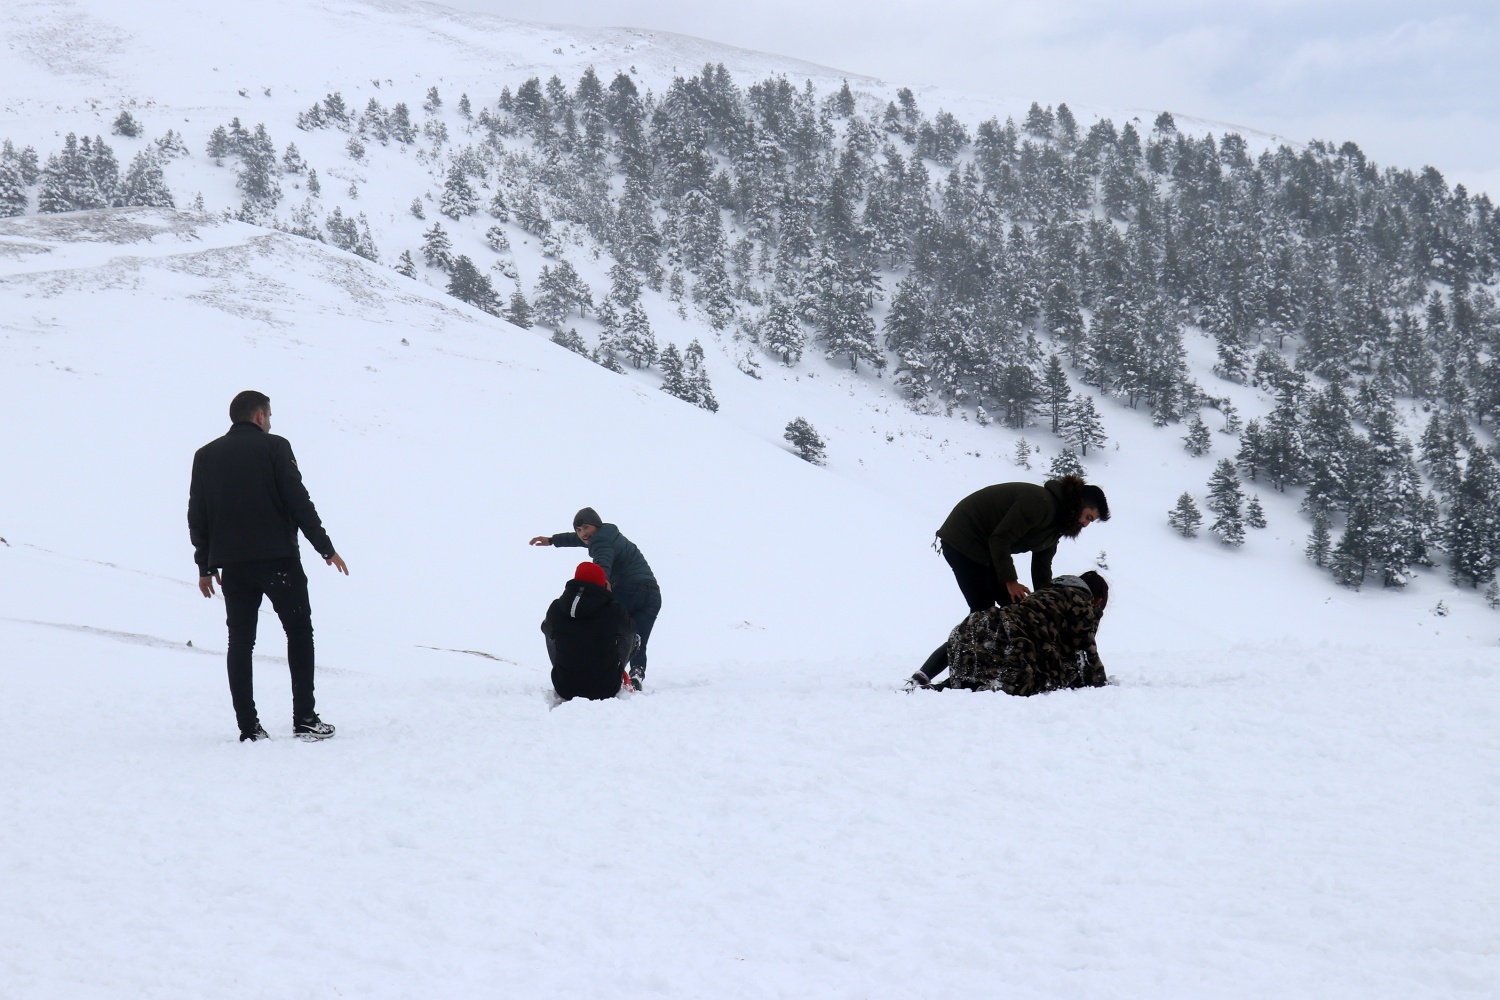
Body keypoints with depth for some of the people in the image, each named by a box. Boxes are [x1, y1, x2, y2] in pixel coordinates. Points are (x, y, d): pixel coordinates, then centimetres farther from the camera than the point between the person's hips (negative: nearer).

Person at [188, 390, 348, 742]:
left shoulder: (205, 456, 11)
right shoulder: (274, 447, -3)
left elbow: (197, 517, 11)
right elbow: (299, 503, -7)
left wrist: (204, 566, 17)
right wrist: (326, 549, -1)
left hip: (232, 566, 4)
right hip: (277, 558, -4)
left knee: (240, 641, 6)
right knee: (299, 632, 6)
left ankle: (248, 727, 1)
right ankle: (304, 719, -1)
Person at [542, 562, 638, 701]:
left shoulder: (556, 609, -11)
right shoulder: (613, 610, -18)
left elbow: (547, 629, 12)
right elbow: (629, 630, 5)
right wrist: (608, 596, 13)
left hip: (565, 690, 2)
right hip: (606, 691, -1)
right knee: (629, 635, 22)